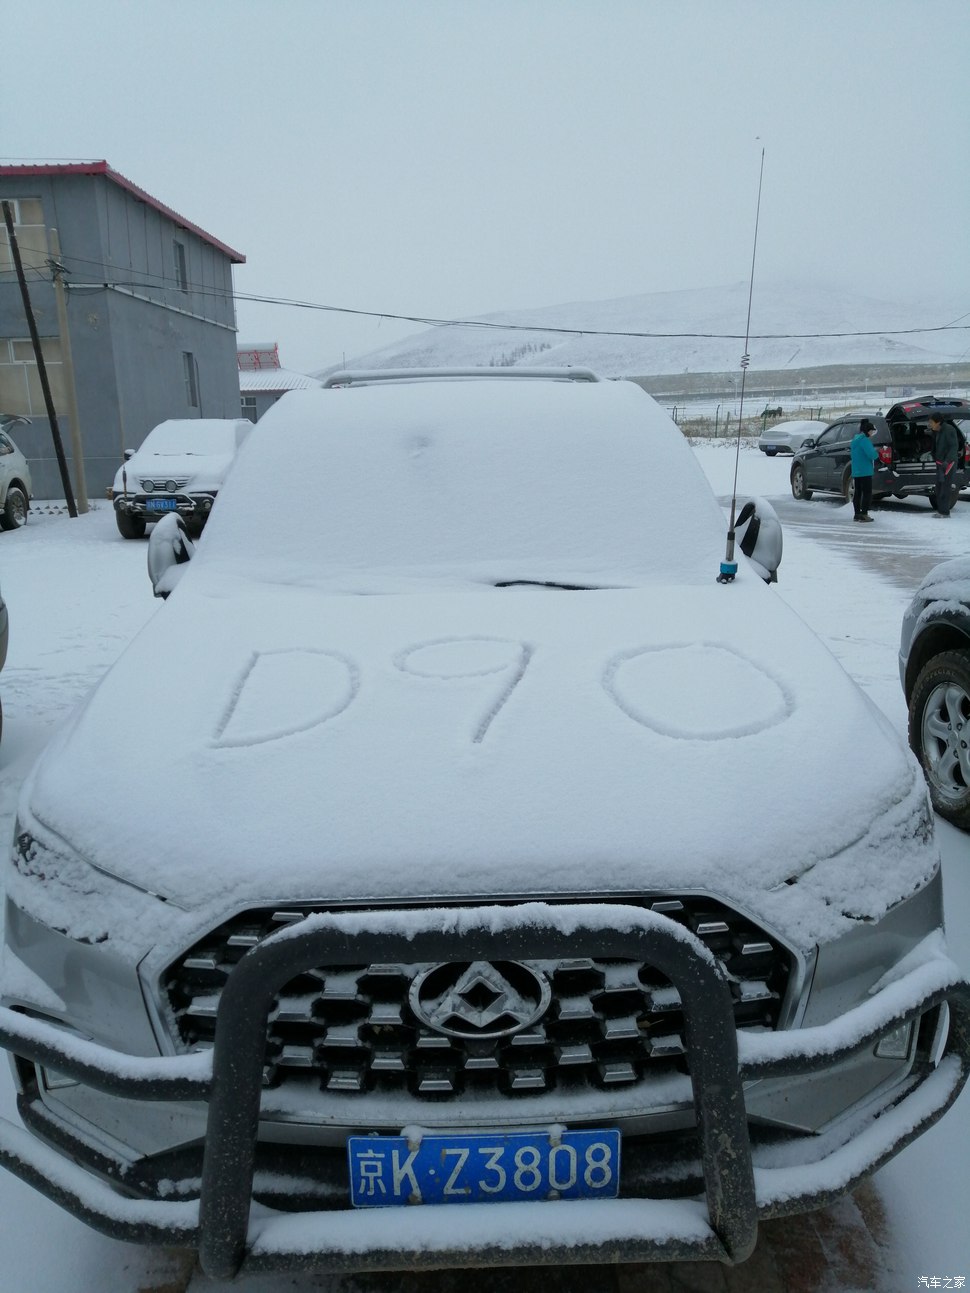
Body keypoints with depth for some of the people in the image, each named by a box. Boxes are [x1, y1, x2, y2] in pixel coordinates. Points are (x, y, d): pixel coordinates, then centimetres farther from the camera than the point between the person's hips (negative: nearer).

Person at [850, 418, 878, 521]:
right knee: (867, 493, -4)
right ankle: (864, 514, -6)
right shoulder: (864, 440, -15)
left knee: (857, 493, 11)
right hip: (865, 472, -9)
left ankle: (857, 514, 15)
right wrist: (876, 452, 0)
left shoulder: (855, 439, 14)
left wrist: (873, 451, 15)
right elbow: (872, 455, -23)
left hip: (855, 471, 9)